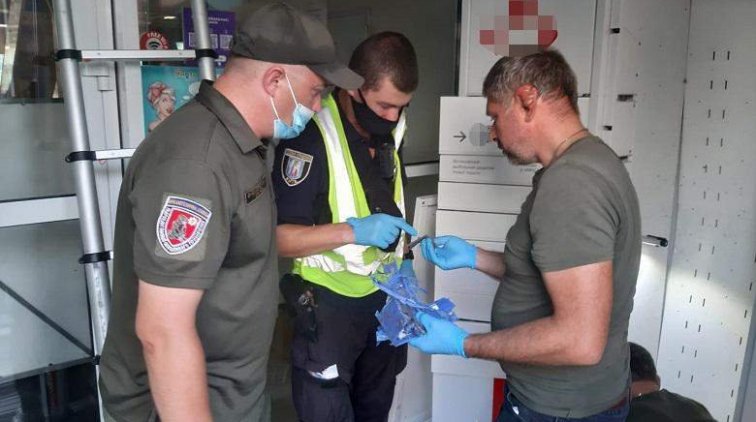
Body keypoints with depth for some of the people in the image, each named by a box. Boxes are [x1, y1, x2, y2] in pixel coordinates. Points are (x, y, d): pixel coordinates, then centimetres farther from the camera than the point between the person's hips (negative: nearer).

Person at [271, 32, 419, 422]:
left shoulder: (389, 130, 2)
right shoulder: (311, 137, -22)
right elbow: (276, 236, -22)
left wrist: (401, 259, 5)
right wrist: (353, 231, -31)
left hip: (385, 295, 7)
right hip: (329, 302, -7)